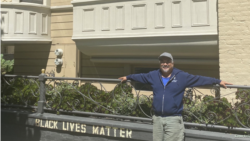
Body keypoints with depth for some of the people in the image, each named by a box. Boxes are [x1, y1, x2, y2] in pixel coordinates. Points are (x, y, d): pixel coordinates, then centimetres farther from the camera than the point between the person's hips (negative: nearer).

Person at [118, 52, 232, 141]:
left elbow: (199, 79, 3)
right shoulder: (153, 75, 10)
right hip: (157, 119, 4)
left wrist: (218, 81, 2)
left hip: (173, 119, -3)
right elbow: (140, 76, 26)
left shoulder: (182, 76, 1)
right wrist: (128, 77, 37)